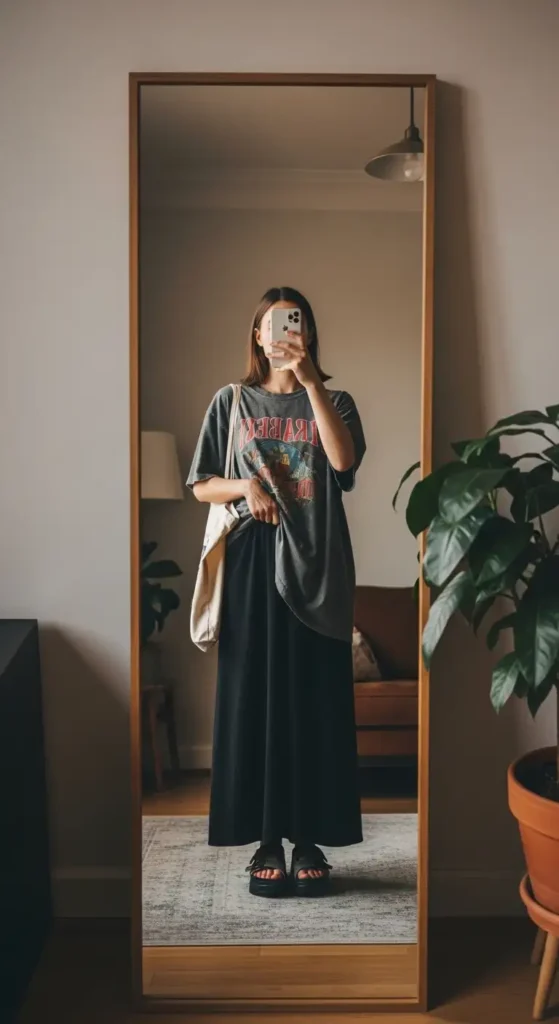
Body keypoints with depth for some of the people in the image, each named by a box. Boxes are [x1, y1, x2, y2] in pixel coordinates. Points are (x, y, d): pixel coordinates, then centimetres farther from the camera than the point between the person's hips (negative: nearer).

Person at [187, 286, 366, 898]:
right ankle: (267, 840, 13)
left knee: (315, 702, 2)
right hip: (253, 564, 0)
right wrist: (245, 486, -11)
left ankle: (311, 838, 13)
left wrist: (310, 380, -15)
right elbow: (200, 485, 9)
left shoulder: (333, 400, 8)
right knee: (254, 699, 2)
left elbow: (344, 460, -13)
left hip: (316, 566, 0)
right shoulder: (232, 402, 9)